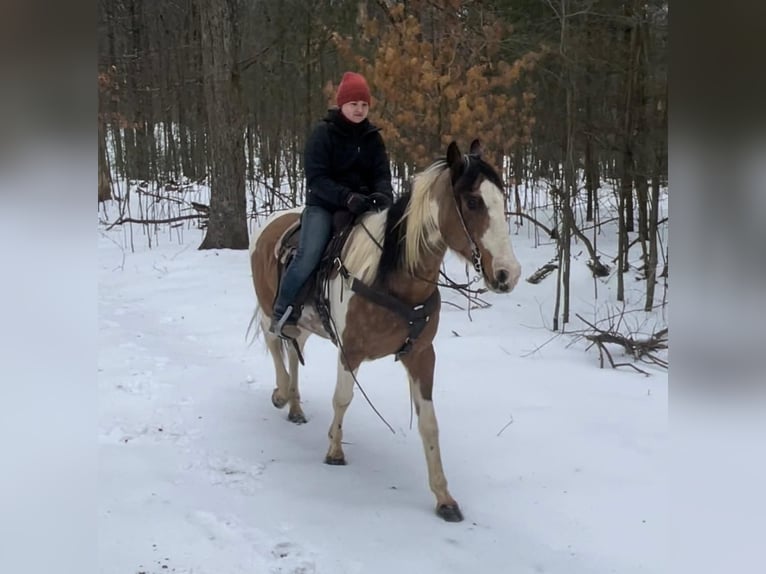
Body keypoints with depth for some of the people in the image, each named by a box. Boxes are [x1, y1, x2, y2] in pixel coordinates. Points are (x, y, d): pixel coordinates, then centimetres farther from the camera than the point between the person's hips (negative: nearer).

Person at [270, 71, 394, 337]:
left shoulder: (372, 137, 7)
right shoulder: (323, 134, -6)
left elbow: (382, 175, 3)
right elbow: (316, 179, -14)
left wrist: (383, 195, -22)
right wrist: (346, 197, -29)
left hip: (363, 204, 4)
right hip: (324, 204, -4)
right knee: (309, 254, -26)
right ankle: (283, 311, -8)